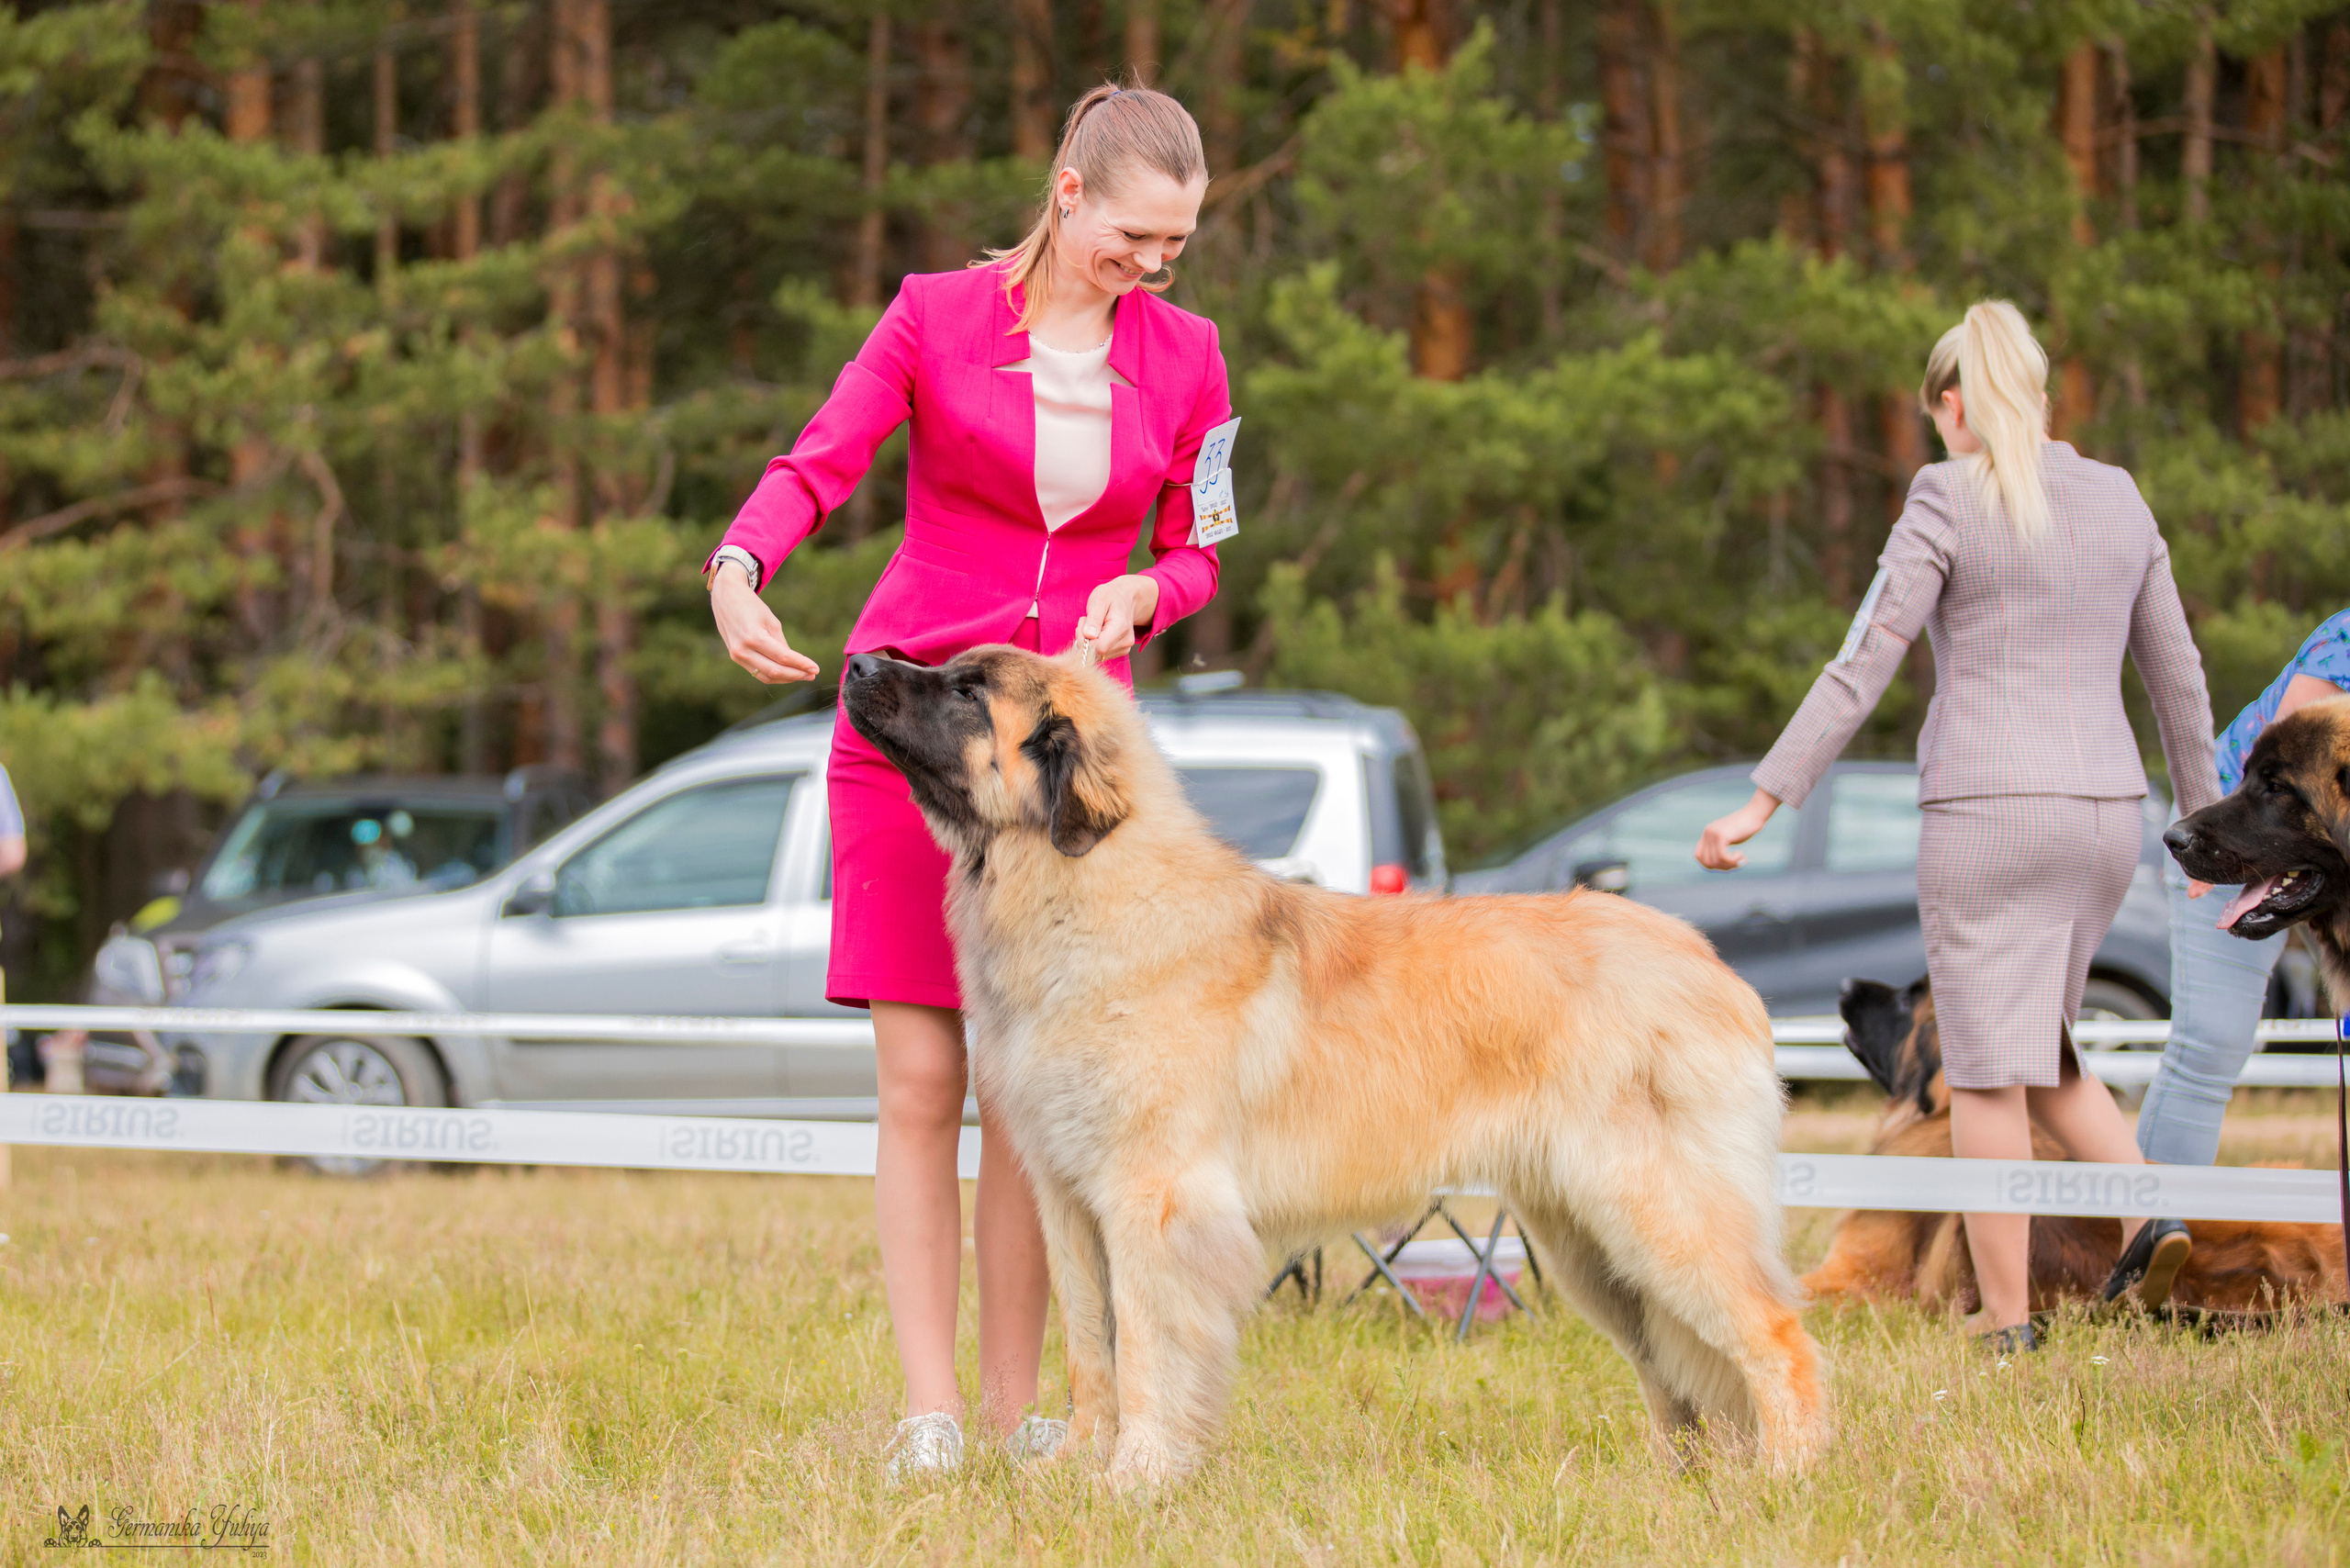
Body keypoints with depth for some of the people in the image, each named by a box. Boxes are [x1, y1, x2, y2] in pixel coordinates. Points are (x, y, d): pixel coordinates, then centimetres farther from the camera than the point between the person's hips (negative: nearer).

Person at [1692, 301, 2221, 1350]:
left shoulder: (1948, 504, -8)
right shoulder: (2118, 501, 9)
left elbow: (1863, 665, -13)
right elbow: (2175, 671, 15)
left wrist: (1764, 802, -12)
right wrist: (2203, 814, 27)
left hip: (1987, 811, -6)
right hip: (2102, 814, 6)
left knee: (1989, 1069, 2)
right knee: (2037, 1047, 21)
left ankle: (2006, 1317, 3)